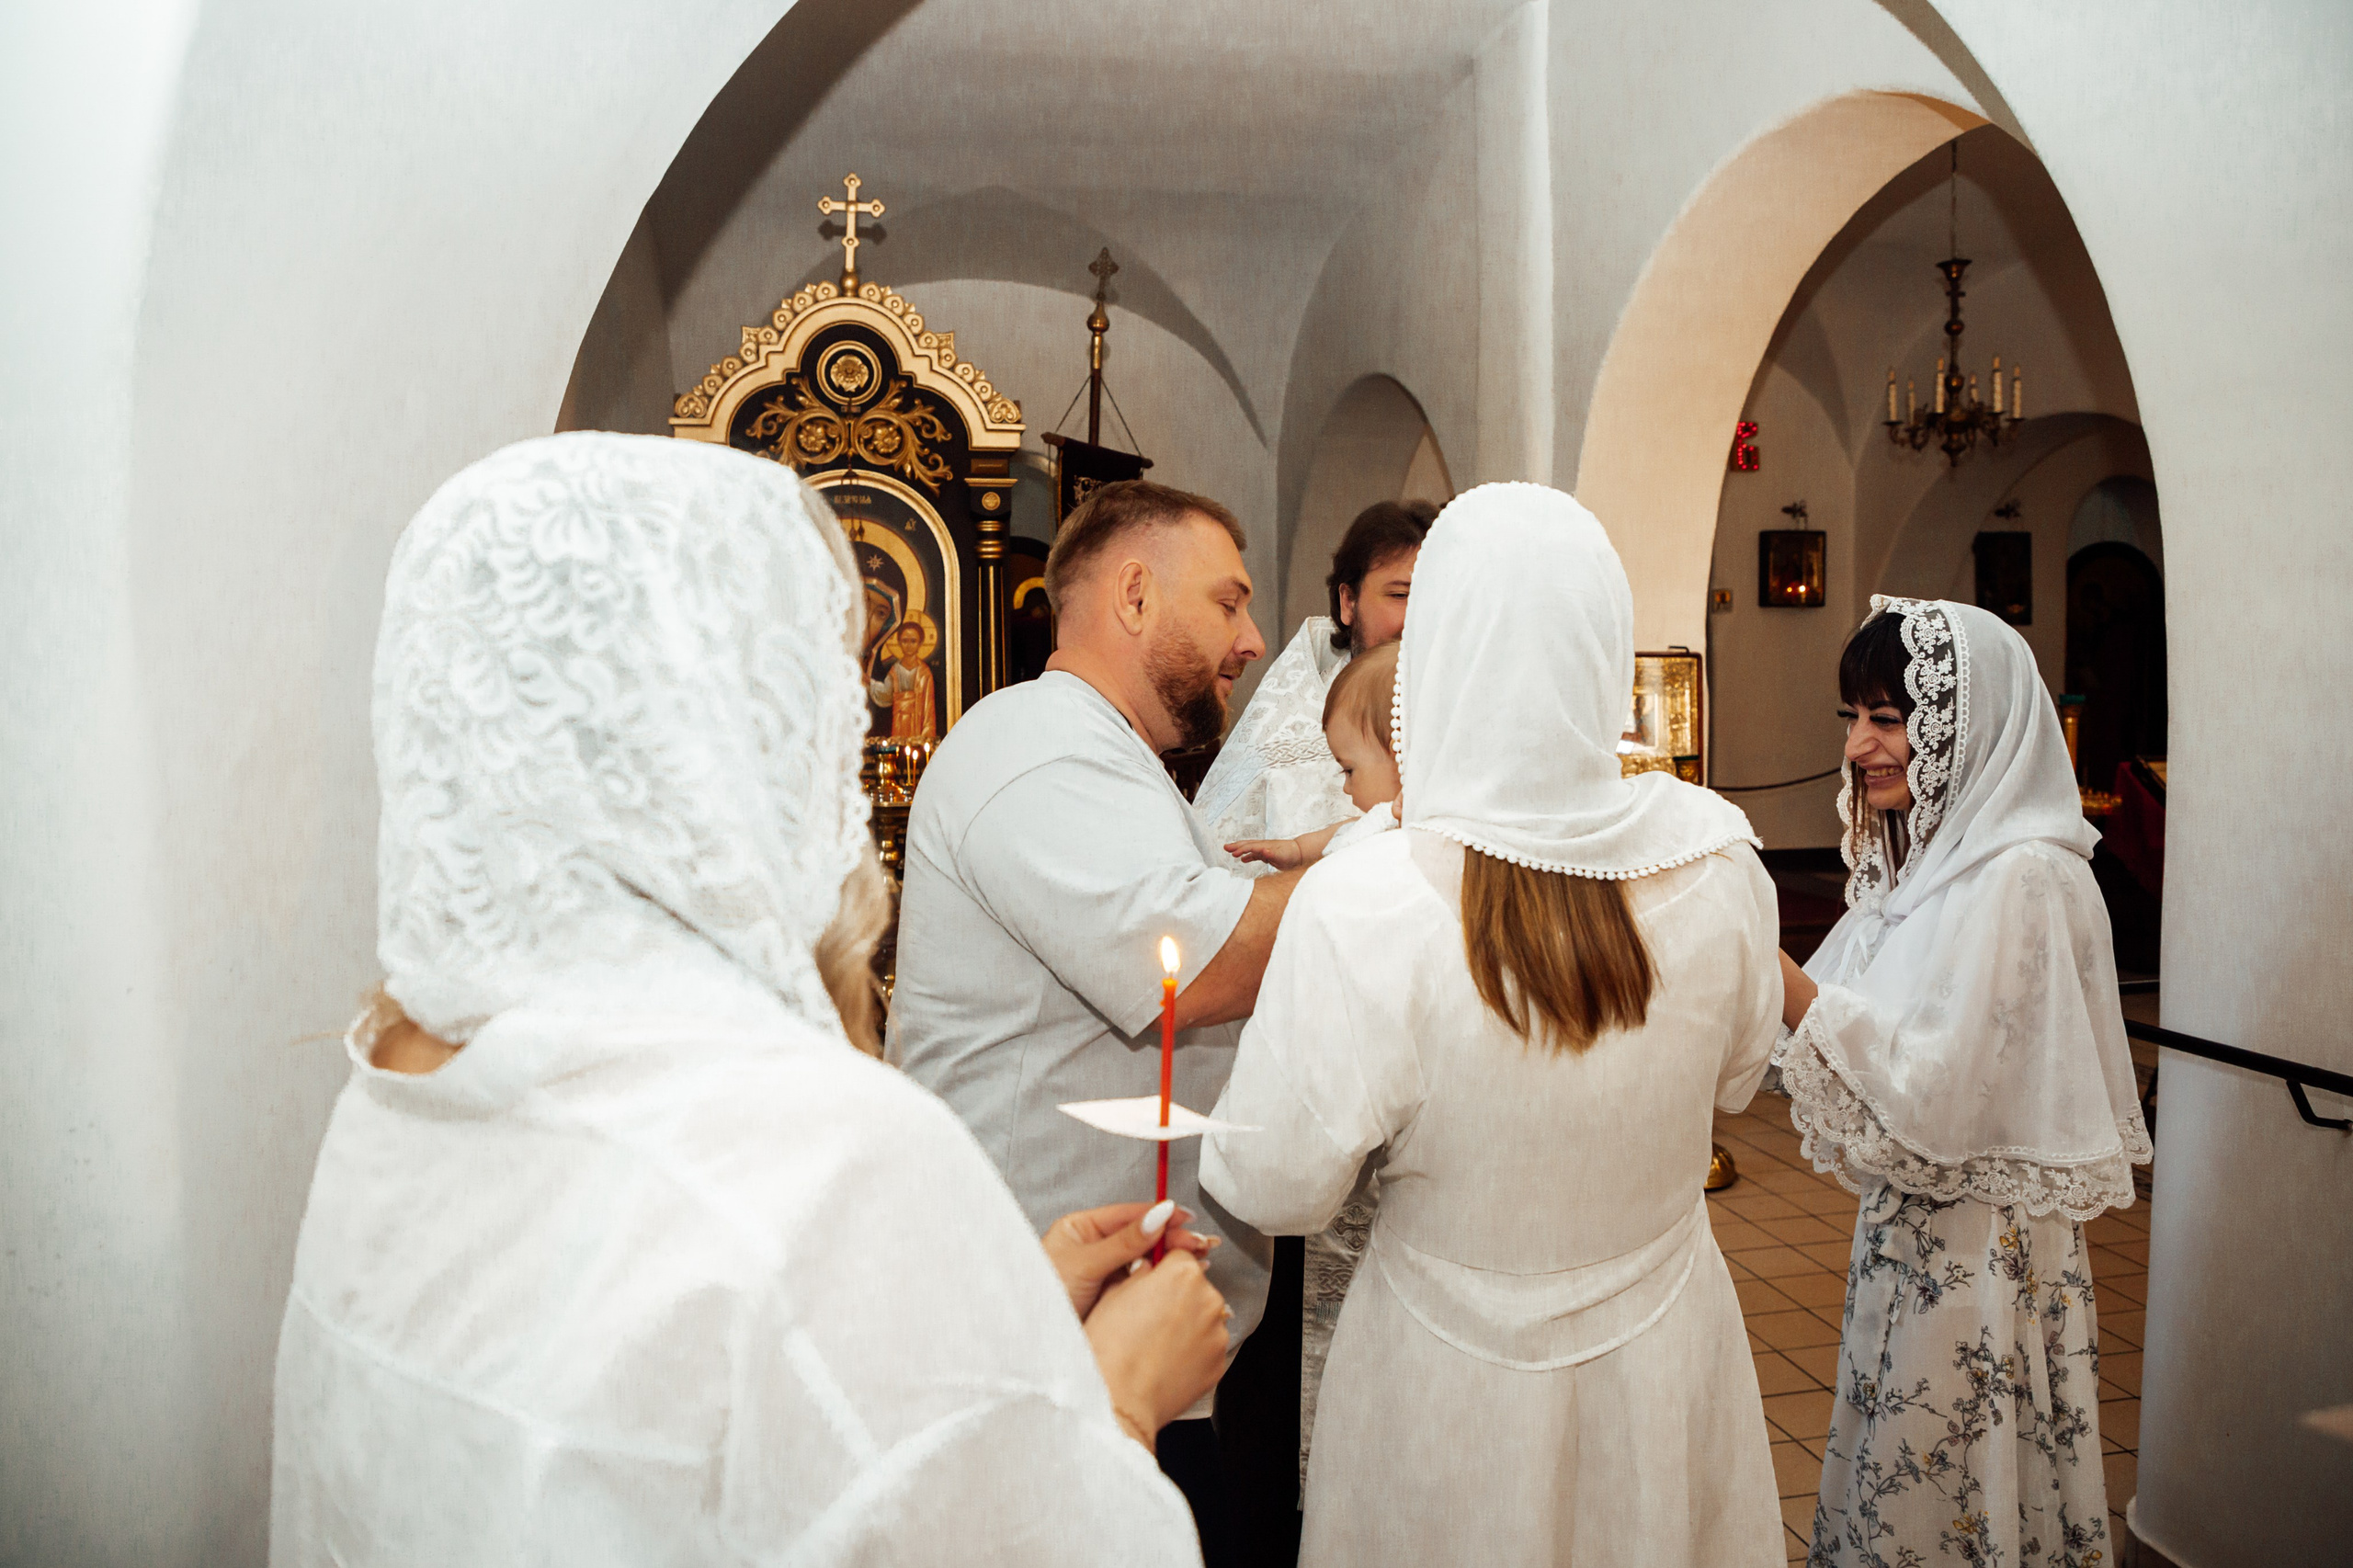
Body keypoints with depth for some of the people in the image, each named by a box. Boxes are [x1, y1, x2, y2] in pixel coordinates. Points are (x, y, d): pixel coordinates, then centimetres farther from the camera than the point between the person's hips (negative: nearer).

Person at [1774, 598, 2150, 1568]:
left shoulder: (2022, 878, -20)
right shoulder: (1935, 856, 8)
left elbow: (1932, 1093, -25)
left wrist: (1788, 985, -28)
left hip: (1983, 1251, -8)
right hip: (1910, 1230, 8)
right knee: (1891, 1478, 19)